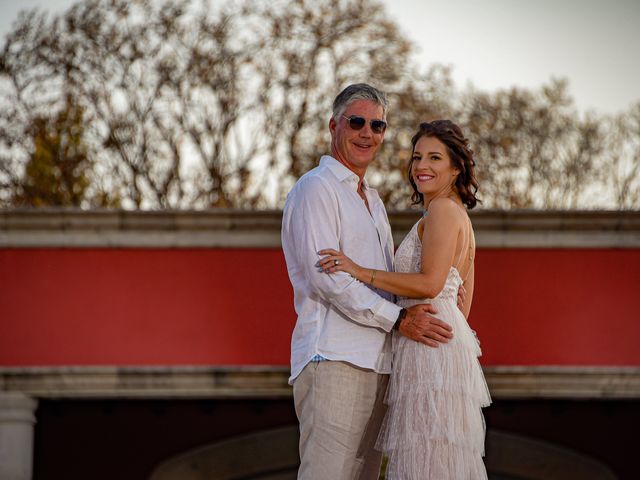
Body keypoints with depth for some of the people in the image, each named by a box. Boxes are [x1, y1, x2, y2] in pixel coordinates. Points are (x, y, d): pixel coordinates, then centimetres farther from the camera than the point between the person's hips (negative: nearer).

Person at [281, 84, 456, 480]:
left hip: (373, 364, 9)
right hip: (333, 360, -9)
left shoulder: (372, 200, 25)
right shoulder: (316, 189, -4)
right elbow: (325, 277, -14)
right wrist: (398, 318, -15)